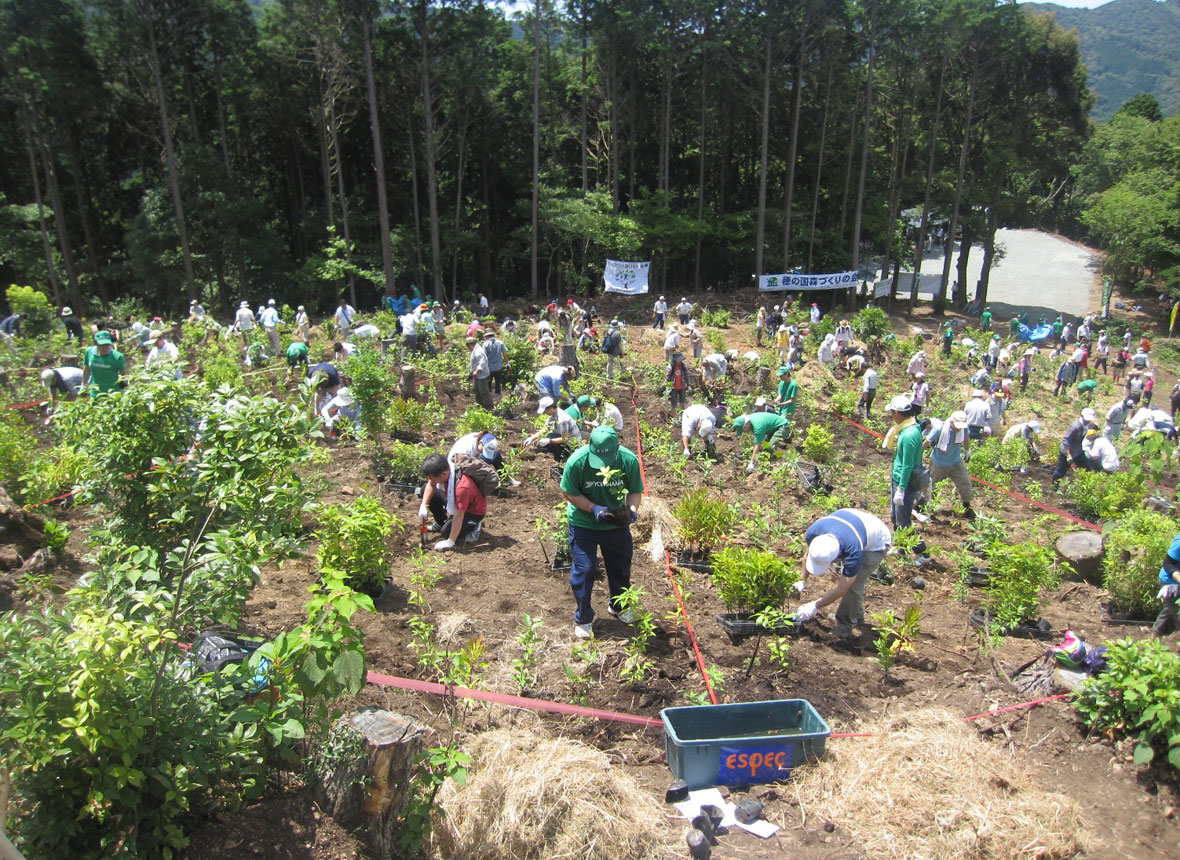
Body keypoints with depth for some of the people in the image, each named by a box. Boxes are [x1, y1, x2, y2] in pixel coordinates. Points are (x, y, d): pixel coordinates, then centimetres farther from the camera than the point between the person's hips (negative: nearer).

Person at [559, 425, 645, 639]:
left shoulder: (629, 460, -21)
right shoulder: (577, 461, -27)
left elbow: (635, 491, -8)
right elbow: (569, 493, -15)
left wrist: (632, 509, -29)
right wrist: (594, 509, -28)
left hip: (616, 523, 3)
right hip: (583, 523, -2)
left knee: (621, 566, 17)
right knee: (583, 569, -2)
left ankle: (618, 606, 45)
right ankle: (583, 619, 18)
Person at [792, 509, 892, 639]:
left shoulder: (854, 551, -44)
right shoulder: (813, 532, -31)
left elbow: (841, 590, -33)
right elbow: (808, 555, -5)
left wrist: (815, 606, -28)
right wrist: (802, 580, -5)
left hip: (876, 544, -6)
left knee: (852, 585, -15)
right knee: (850, 577, 14)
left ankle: (844, 627, 2)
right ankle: (857, 616, 37)